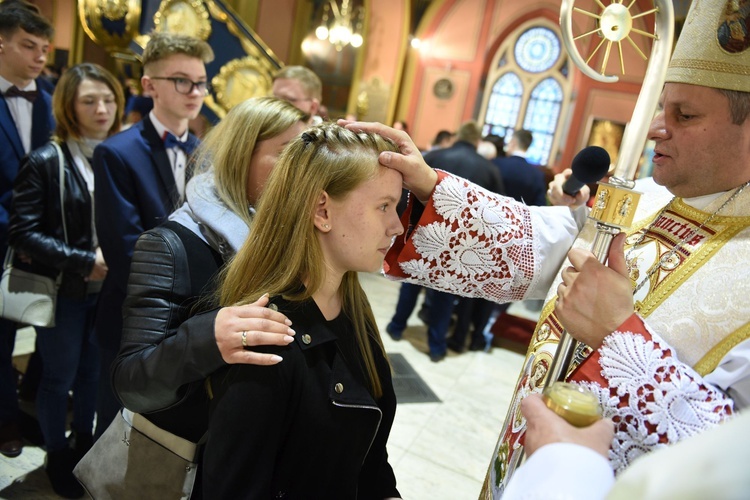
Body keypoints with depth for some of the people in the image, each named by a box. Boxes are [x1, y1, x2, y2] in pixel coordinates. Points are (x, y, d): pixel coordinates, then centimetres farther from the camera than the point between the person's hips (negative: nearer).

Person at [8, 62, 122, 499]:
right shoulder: (46, 161, -10)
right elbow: (23, 233, -13)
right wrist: (84, 261, -19)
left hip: (108, 288, 3)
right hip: (64, 290, -3)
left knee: (94, 371, 16)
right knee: (60, 376, 12)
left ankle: (85, 442, 38)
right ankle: (58, 455, 33)